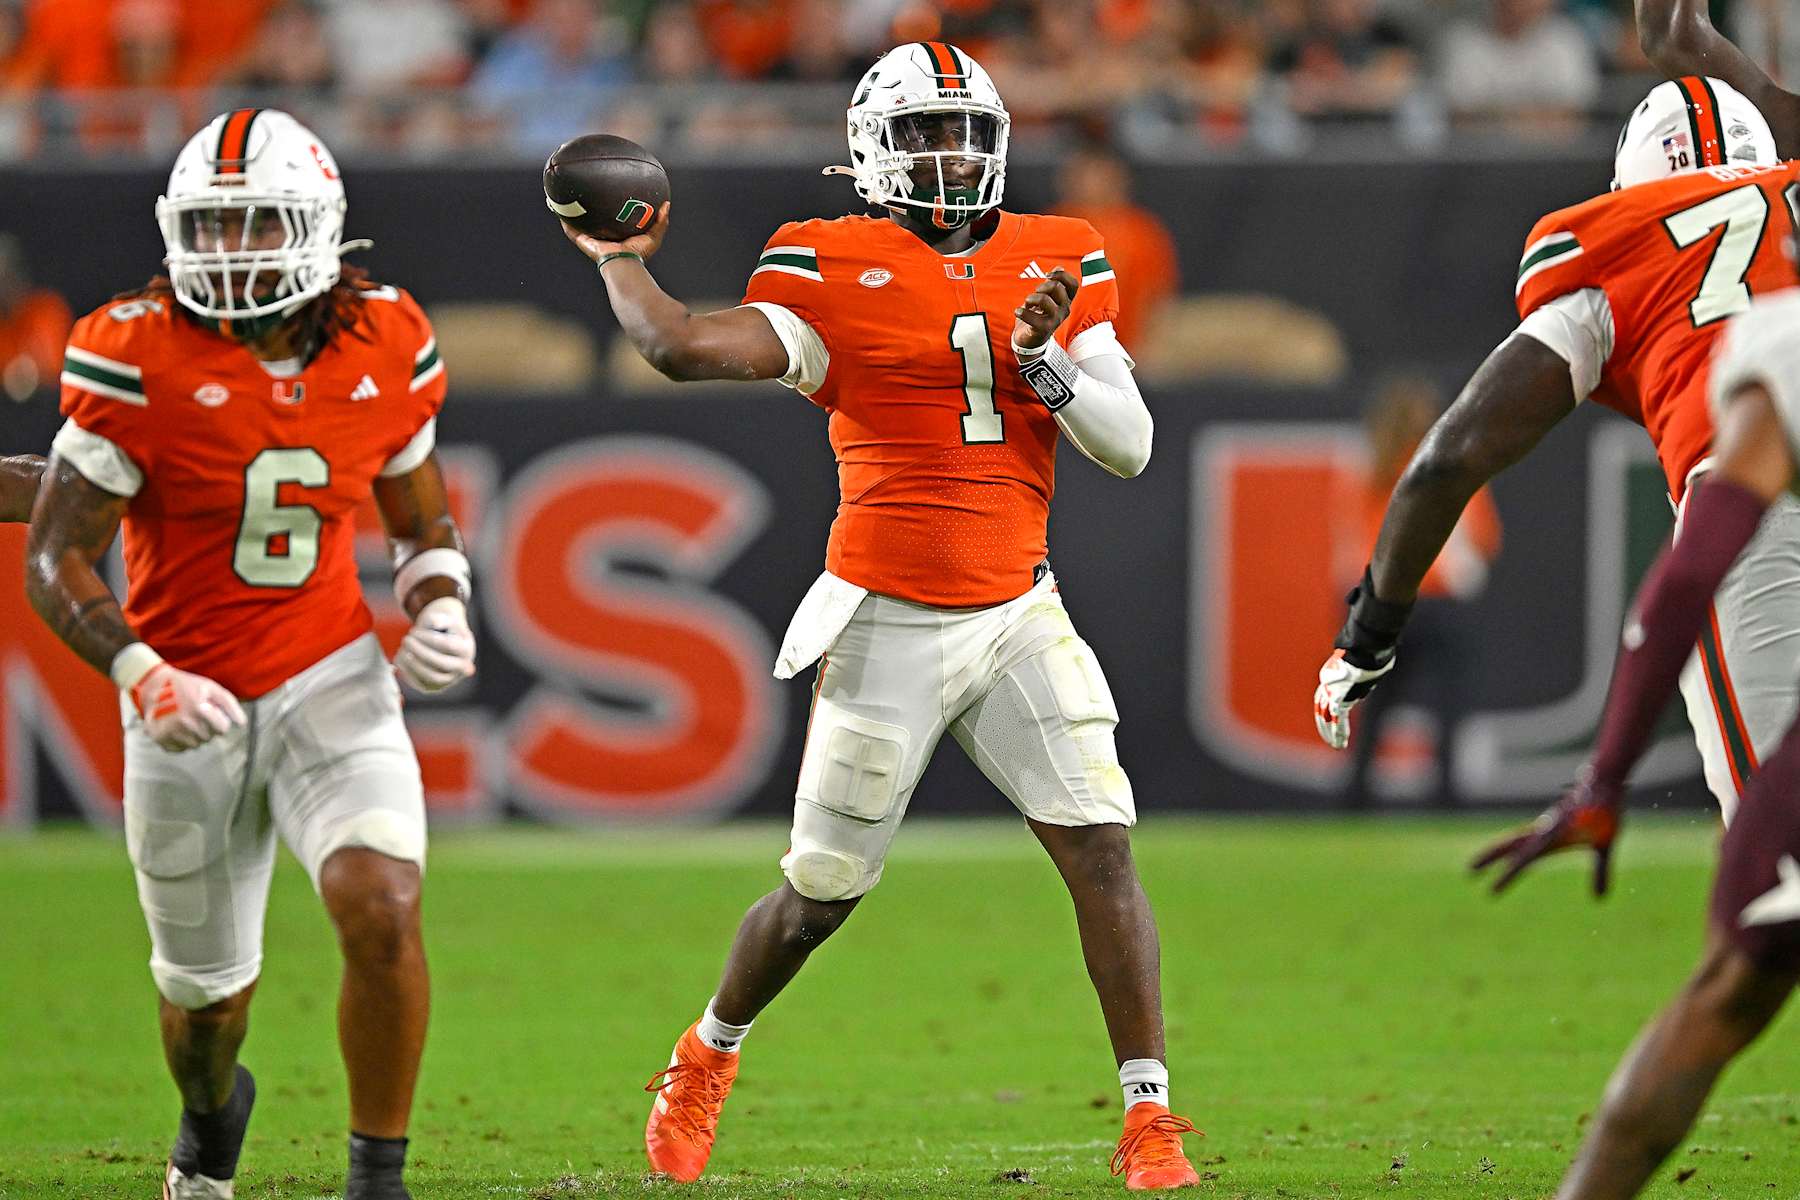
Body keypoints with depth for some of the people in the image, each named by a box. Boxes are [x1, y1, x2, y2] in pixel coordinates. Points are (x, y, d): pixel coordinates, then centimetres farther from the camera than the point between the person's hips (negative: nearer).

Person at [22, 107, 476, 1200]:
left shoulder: (384, 346, -6)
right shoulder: (139, 357, -16)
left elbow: (424, 521, 12)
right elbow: (56, 559, -13)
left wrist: (441, 610, -8)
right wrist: (144, 677, -27)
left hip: (331, 679, 1)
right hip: (191, 703, -1)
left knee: (381, 911, -25)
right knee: (207, 993, 14)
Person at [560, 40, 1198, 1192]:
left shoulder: (1059, 266, 6)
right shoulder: (837, 274, -6)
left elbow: (1131, 445, 1)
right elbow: (688, 349, -18)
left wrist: (1043, 362, -14)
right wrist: (618, 262, -5)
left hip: (1018, 617, 3)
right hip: (888, 626, -3)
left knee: (1103, 854, -11)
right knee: (822, 894, 8)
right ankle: (709, 1057, 36)